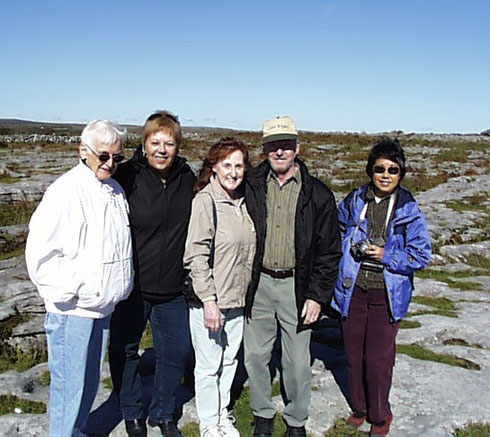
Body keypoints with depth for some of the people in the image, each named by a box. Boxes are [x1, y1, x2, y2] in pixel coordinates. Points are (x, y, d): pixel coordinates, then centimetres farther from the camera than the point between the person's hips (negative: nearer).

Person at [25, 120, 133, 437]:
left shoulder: (115, 190, 9)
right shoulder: (66, 191, -16)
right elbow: (40, 256, -18)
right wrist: (76, 289, -19)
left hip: (103, 306, 8)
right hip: (72, 311, -7)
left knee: (90, 380, 20)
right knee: (69, 384, 2)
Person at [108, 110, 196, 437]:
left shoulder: (187, 178, 0)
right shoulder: (126, 178, -13)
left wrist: (189, 276, 12)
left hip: (172, 289, 4)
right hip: (131, 287, -3)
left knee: (177, 351, 13)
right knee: (124, 352, 12)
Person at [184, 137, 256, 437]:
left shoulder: (243, 200, 6)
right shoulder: (205, 200, -14)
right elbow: (196, 255, -17)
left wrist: (246, 292, 15)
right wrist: (209, 300, -18)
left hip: (238, 299, 7)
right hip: (210, 301, -6)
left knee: (230, 360, 18)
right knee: (208, 366, 7)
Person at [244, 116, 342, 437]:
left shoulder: (318, 195, -3)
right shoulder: (251, 187, 0)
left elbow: (330, 251, -1)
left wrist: (318, 295, -6)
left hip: (296, 287, -1)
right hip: (258, 284, 2)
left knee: (297, 360, 8)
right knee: (255, 355, 12)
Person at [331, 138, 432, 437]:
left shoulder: (409, 210, -4)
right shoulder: (354, 202, 2)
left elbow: (422, 255, -3)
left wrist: (386, 255, -13)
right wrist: (350, 247, 0)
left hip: (387, 295, -2)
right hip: (353, 290, 2)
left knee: (378, 360, 2)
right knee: (354, 355, 13)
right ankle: (359, 408, 37)